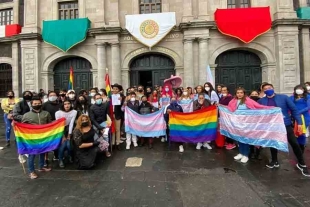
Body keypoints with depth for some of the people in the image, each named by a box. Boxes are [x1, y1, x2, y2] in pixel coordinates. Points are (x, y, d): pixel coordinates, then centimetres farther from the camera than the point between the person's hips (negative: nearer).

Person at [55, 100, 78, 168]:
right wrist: (63, 136, -14)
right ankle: (61, 160, 8)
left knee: (68, 144, -12)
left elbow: (71, 123, -16)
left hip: (69, 129, 0)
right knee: (62, 144, -15)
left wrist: (69, 135, -15)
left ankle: (71, 156, 17)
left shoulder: (74, 112, -17)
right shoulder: (58, 113, -18)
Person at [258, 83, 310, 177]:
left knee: (295, 144, 4)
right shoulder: (261, 101, -3)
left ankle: (302, 164, 27)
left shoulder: (283, 97, -6)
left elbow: (294, 110, -3)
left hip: (286, 125, -1)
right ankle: (275, 161, 37)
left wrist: (299, 122, -7)